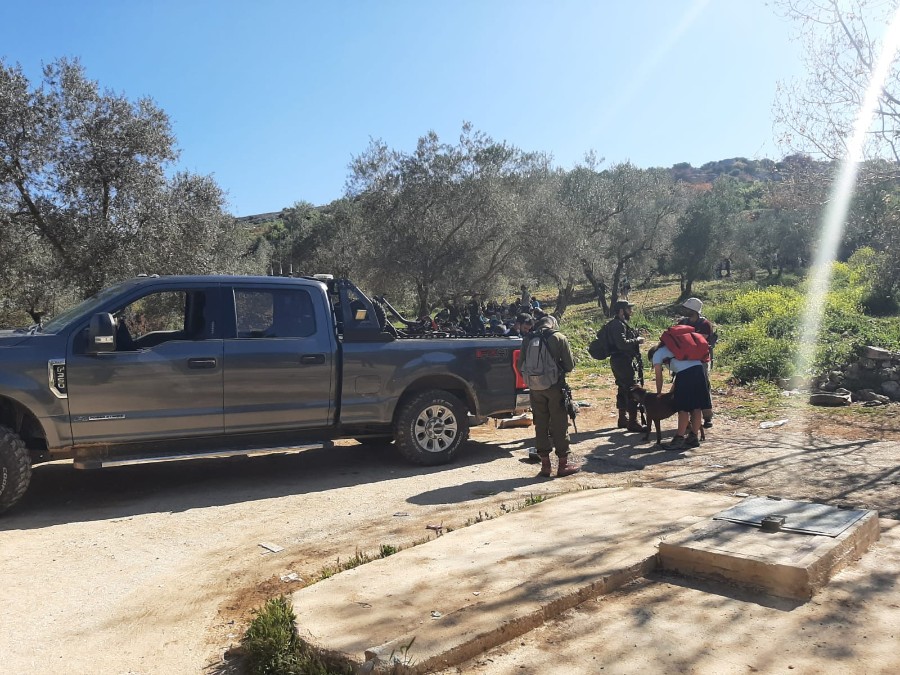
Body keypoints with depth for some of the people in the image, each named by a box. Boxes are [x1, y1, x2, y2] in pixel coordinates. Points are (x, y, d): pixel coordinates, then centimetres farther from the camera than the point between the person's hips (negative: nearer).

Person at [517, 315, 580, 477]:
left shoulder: (528, 339, 4)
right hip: (554, 386, -3)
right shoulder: (559, 338, -5)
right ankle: (563, 464, 9)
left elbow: (520, 364, 7)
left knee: (540, 424, 11)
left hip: (535, 388, 3)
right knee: (559, 424, 5)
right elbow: (570, 365, -2)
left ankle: (545, 464, 15)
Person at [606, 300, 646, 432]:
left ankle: (622, 419, 27)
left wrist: (636, 339, 8)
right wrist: (637, 340, -15)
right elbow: (622, 343, -27)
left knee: (623, 390, 17)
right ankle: (632, 423, -9)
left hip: (620, 362, 11)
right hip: (623, 362, -11)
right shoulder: (618, 325, -17)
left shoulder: (620, 323, 17)